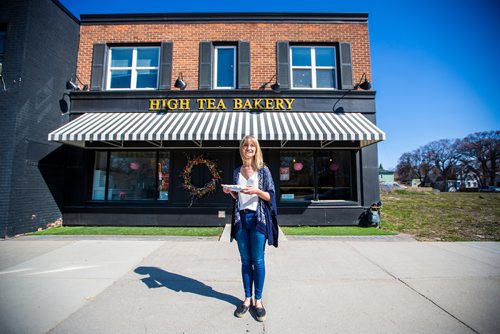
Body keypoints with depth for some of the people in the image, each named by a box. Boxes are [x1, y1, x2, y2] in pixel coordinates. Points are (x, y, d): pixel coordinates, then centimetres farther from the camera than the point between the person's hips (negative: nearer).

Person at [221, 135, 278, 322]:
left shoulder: (263, 170, -1)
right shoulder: (237, 171, 10)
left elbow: (270, 196, -3)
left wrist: (256, 191, -20)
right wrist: (229, 192, -3)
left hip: (258, 218, -3)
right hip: (241, 218, 4)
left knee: (258, 260, 4)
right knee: (245, 260, 12)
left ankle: (258, 300, 20)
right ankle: (247, 299, 26)